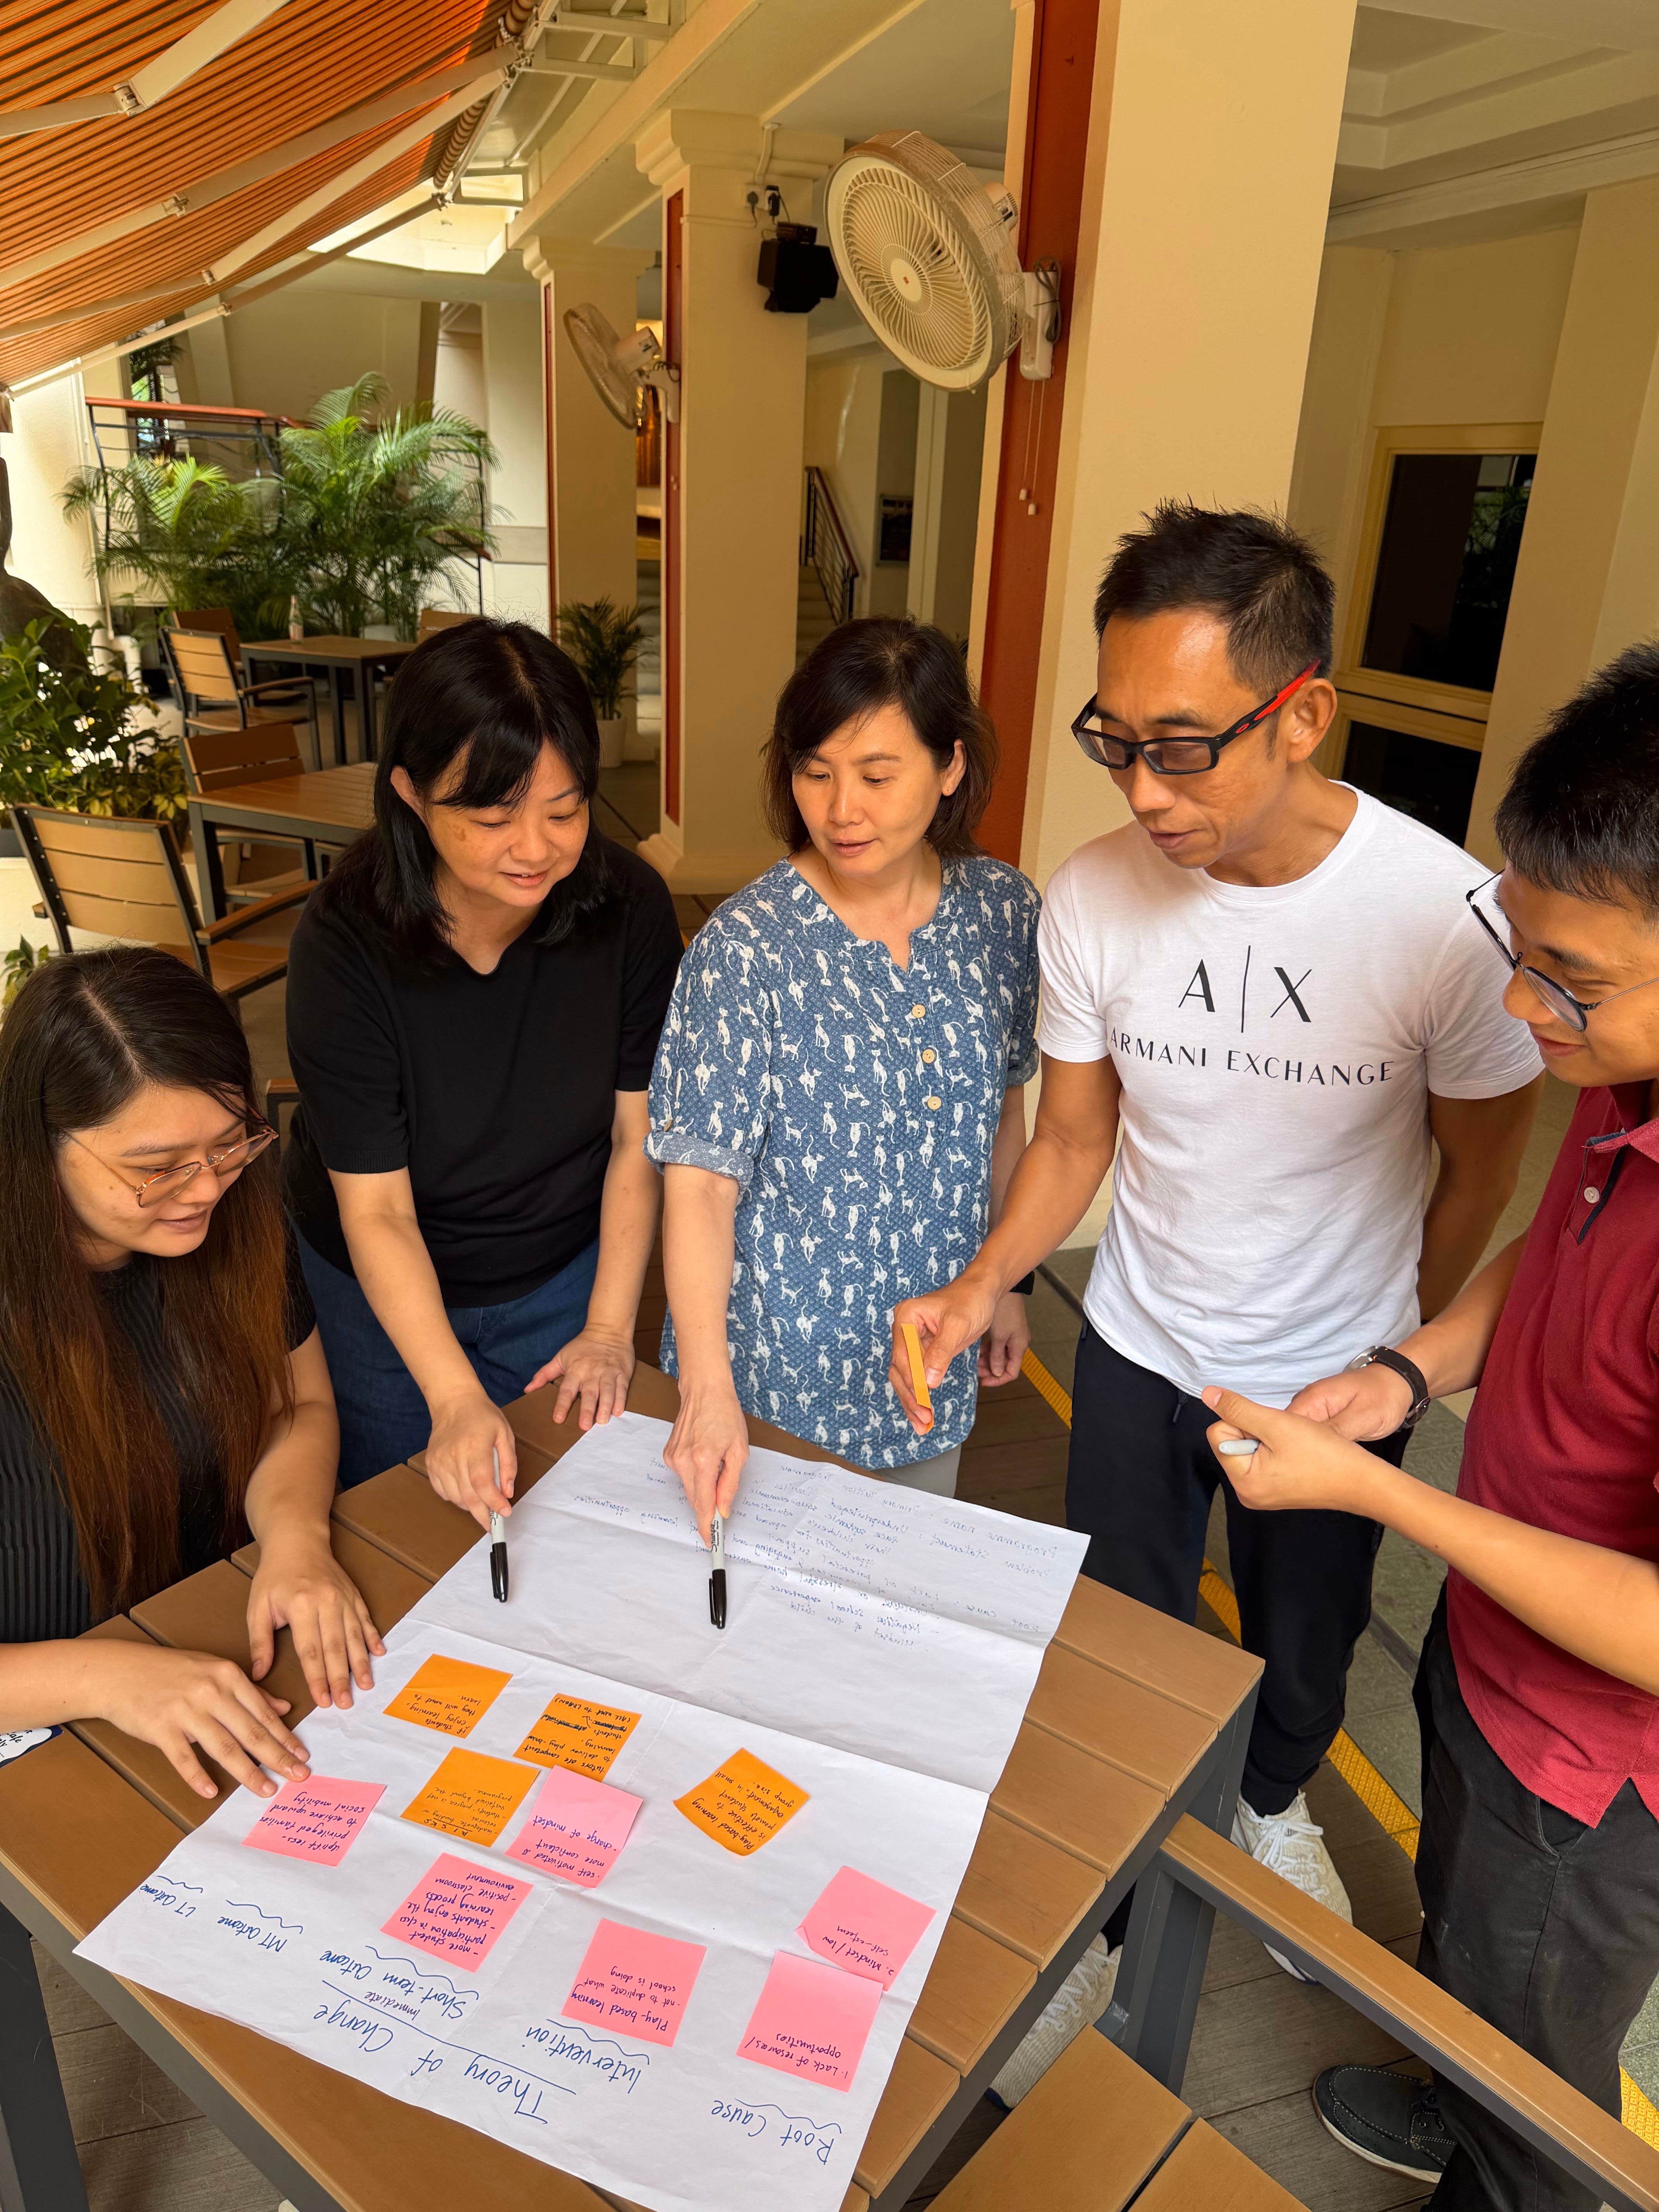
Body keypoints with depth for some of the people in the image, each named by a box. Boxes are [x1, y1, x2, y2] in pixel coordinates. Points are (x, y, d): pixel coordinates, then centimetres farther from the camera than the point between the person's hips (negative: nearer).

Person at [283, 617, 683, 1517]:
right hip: (380, 1298, -1)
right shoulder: (344, 942, -27)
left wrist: (610, 1327, -11)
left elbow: (637, 1140, -12)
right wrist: (454, 1398, -33)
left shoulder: (630, 906, -21)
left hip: (563, 1278, 2)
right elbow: (376, 1209, -24)